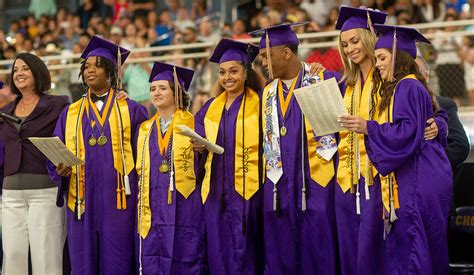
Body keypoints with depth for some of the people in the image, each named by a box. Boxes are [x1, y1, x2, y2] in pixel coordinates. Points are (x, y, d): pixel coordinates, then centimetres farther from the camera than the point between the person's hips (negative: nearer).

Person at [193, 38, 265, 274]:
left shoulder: (259, 104, 0)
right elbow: (199, 139, 17)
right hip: (215, 191, 5)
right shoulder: (211, 107, 15)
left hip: (247, 191, -5)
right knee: (218, 254, 4)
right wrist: (201, 146, -2)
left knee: (243, 255, -6)